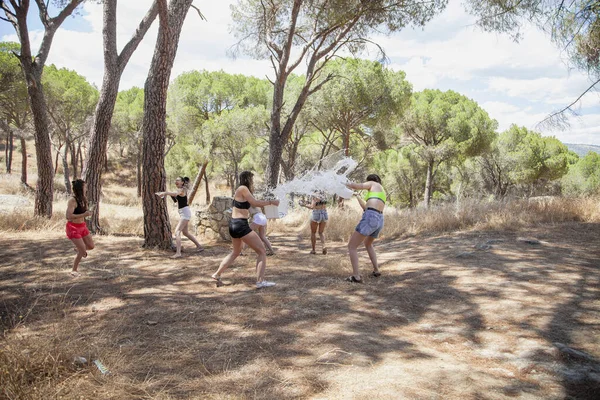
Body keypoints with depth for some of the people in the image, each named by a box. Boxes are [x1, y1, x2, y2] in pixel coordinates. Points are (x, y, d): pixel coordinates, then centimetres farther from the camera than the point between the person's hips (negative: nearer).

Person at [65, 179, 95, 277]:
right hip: (73, 228, -8)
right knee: (83, 251, -7)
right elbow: (68, 216, -30)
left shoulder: (83, 199, 4)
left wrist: (89, 211, -3)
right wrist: (84, 214, -32)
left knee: (91, 246, 13)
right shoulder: (72, 201, -22)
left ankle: (78, 249, 45)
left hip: (82, 226, 8)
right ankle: (74, 270, 13)